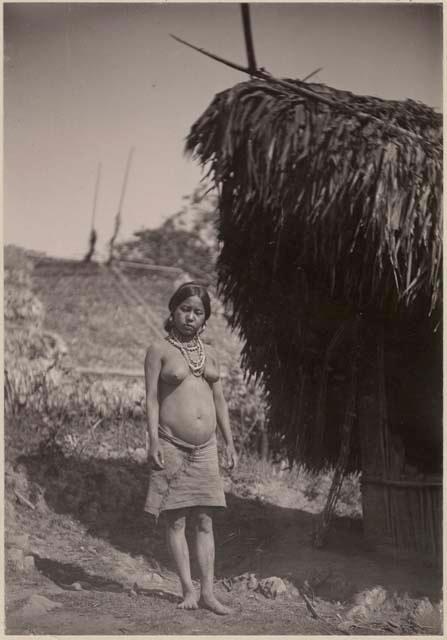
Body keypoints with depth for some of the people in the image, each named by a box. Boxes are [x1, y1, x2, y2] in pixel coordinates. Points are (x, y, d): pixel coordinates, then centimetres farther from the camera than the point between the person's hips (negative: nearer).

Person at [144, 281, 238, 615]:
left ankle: (208, 591, 7)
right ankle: (188, 590, 8)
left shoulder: (209, 353, 12)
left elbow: (219, 400, 15)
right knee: (176, 521, 1)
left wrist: (230, 444, 12)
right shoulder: (159, 351, -1)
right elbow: (152, 399, -5)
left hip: (205, 448, 4)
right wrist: (153, 442, -14)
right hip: (172, 445, -4)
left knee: (205, 521, 4)